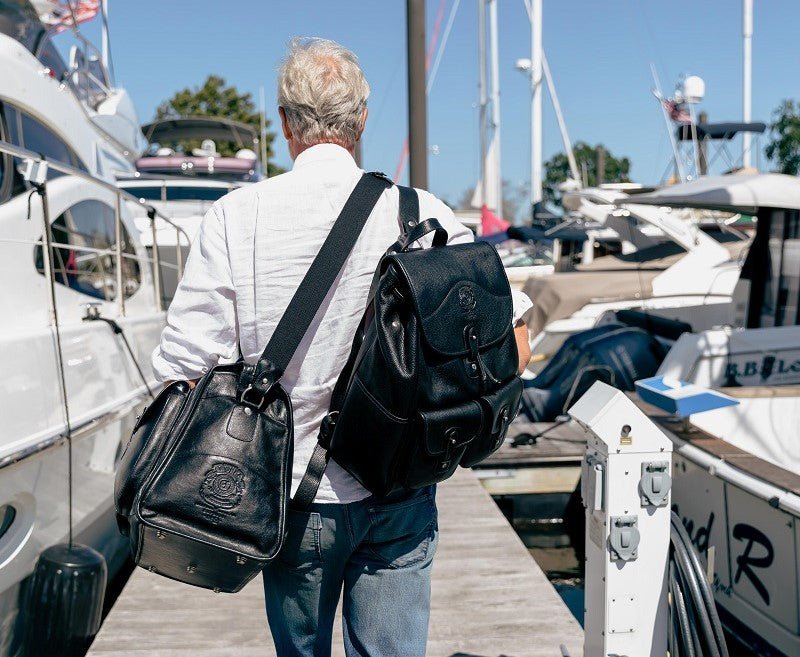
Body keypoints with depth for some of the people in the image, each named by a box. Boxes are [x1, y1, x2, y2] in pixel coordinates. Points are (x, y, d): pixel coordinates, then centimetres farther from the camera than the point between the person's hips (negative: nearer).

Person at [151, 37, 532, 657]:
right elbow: (512, 343, -5)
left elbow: (186, 367, -12)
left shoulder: (235, 217, -10)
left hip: (293, 495, 0)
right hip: (399, 500, 1)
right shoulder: (421, 213, -7)